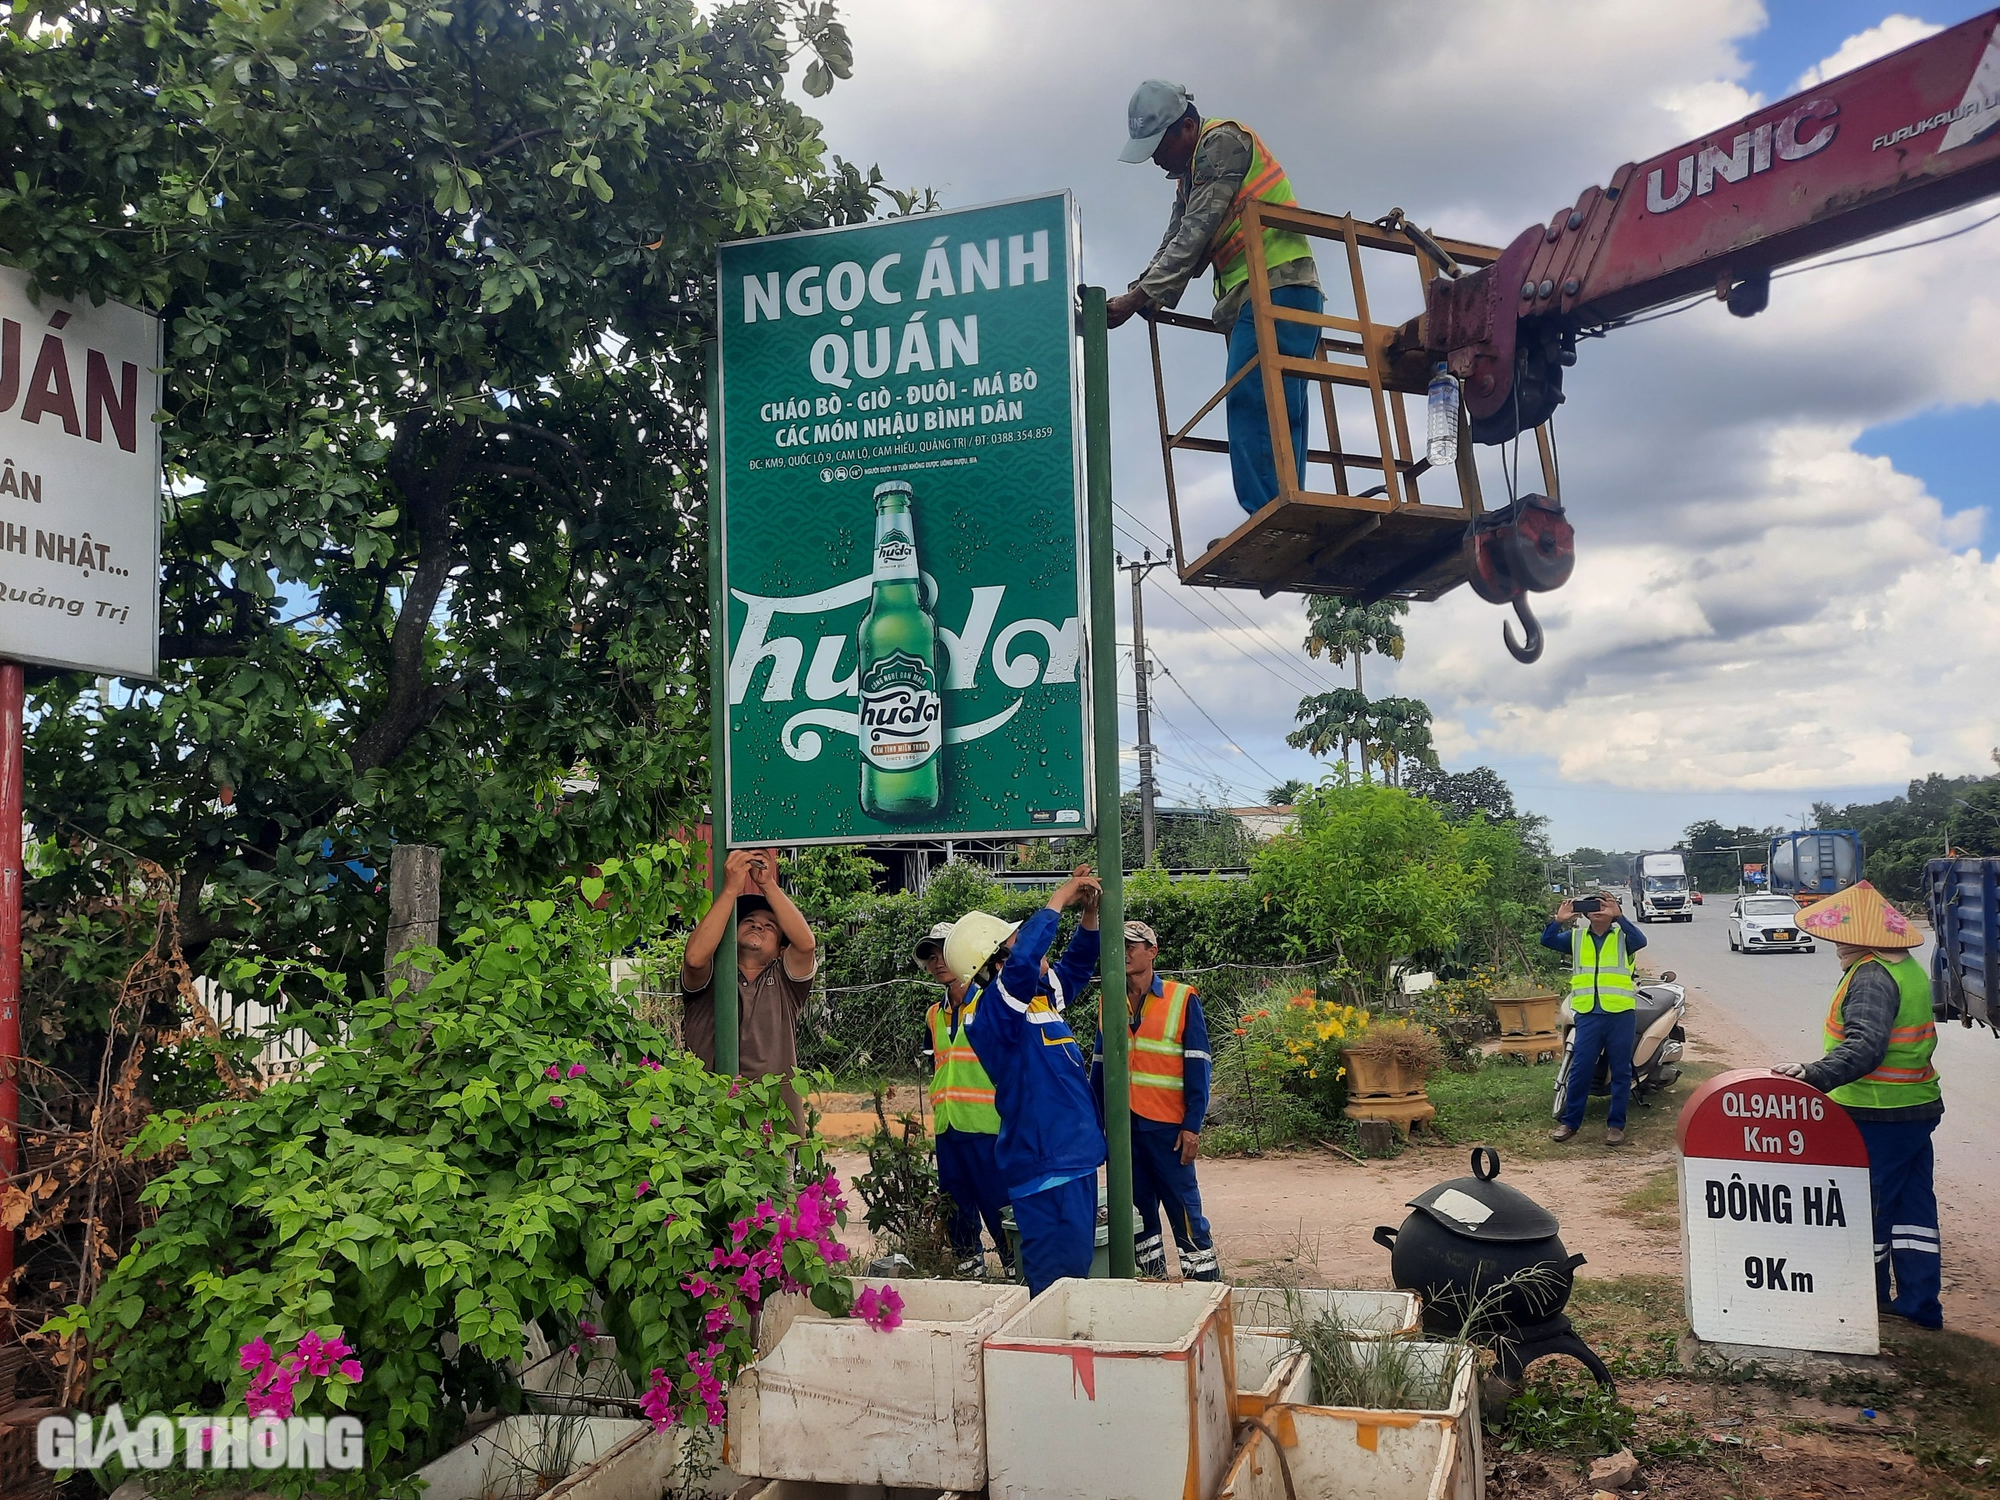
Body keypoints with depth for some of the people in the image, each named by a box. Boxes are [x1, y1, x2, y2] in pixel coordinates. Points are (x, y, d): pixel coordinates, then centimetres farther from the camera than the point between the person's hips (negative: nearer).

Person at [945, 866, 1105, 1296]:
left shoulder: (1040, 997, 11)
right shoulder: (994, 1010, -15)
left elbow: (1075, 968, 24)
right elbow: (1023, 962, -33)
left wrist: (1089, 913, 7)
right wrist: (1058, 901, -23)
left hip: (1073, 1158, 10)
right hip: (1046, 1165, -10)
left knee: (1076, 1266, 16)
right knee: (1055, 1276, -8)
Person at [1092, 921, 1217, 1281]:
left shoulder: (1182, 999, -3)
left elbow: (1197, 1066, -5)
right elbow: (1099, 1065, 13)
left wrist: (1192, 1126, -11)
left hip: (1167, 1125, -4)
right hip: (1123, 1125, 5)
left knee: (1184, 1207, -3)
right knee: (1137, 1207, 10)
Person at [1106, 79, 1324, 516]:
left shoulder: (1223, 141, -4)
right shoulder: (1189, 175, 25)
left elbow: (1195, 235, -13)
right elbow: (1174, 244, 18)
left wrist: (1139, 297, -16)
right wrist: (1138, 297, 2)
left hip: (1277, 287, -10)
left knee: (1252, 403, -19)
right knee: (1275, 416, 2)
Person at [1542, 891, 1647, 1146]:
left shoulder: (1622, 936, 2)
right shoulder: (1576, 937, 10)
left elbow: (1640, 941, -19)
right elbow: (1547, 941, -2)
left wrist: (1618, 917, -31)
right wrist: (1558, 920, -18)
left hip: (1620, 1014, -2)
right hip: (1588, 1014, 2)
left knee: (1620, 1071, 6)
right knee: (1580, 1070, 3)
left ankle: (1616, 1124, 16)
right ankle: (1569, 1121, 12)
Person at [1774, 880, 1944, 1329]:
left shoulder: (1870, 977, -22)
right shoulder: (1910, 968, 10)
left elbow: (1864, 1046, -34)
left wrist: (1815, 1074, -45)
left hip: (1877, 1117, -10)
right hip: (1919, 1106, 10)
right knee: (1914, 1205, 15)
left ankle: (1869, 1303, 16)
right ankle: (1920, 1303, 22)